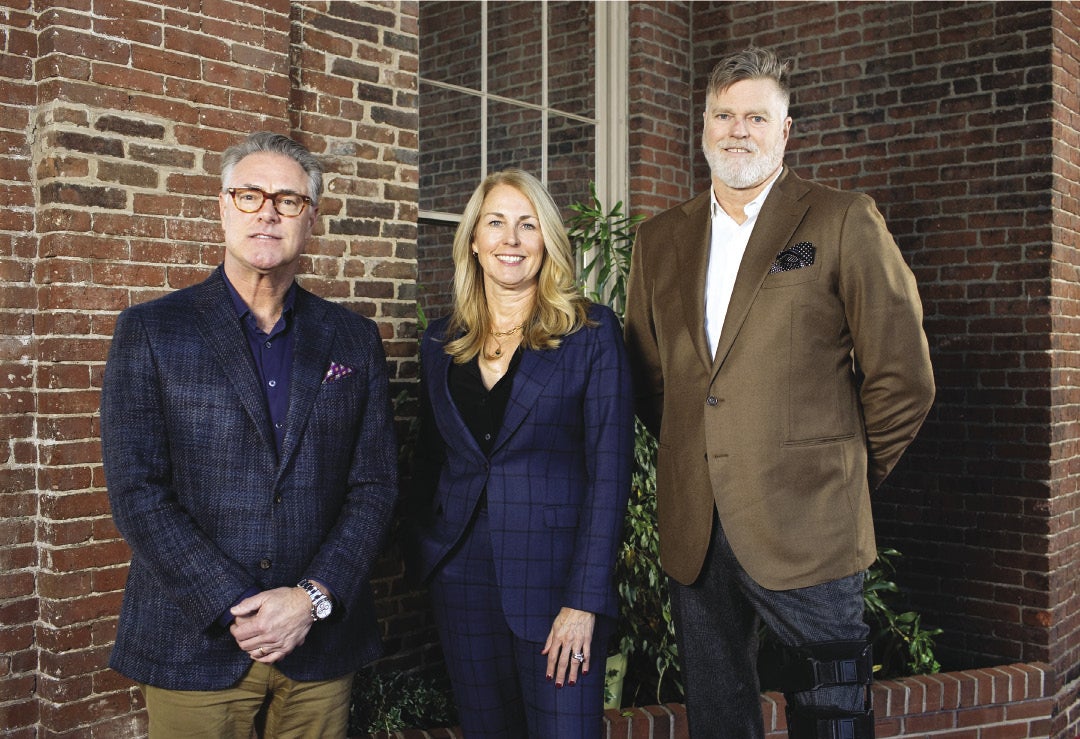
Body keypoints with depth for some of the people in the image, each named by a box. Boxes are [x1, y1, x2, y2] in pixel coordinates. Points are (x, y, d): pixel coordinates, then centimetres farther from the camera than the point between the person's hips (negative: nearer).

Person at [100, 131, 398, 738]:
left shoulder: (354, 339, 6)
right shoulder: (151, 330, -1)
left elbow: (375, 486, 2)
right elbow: (137, 490, -8)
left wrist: (313, 598, -11)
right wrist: (235, 610, -14)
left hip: (321, 641, 2)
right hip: (195, 644, -2)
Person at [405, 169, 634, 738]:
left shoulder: (591, 333, -5)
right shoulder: (442, 341, 8)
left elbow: (609, 473, -9)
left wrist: (584, 601, -14)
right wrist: (420, 561, 8)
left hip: (555, 579, -4)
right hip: (462, 582, 4)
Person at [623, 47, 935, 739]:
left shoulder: (846, 223, -3)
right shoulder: (660, 239, 11)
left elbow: (904, 377, -3)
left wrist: (849, 476, 4)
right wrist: (694, 458, 11)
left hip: (806, 529, -4)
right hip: (693, 532, 4)